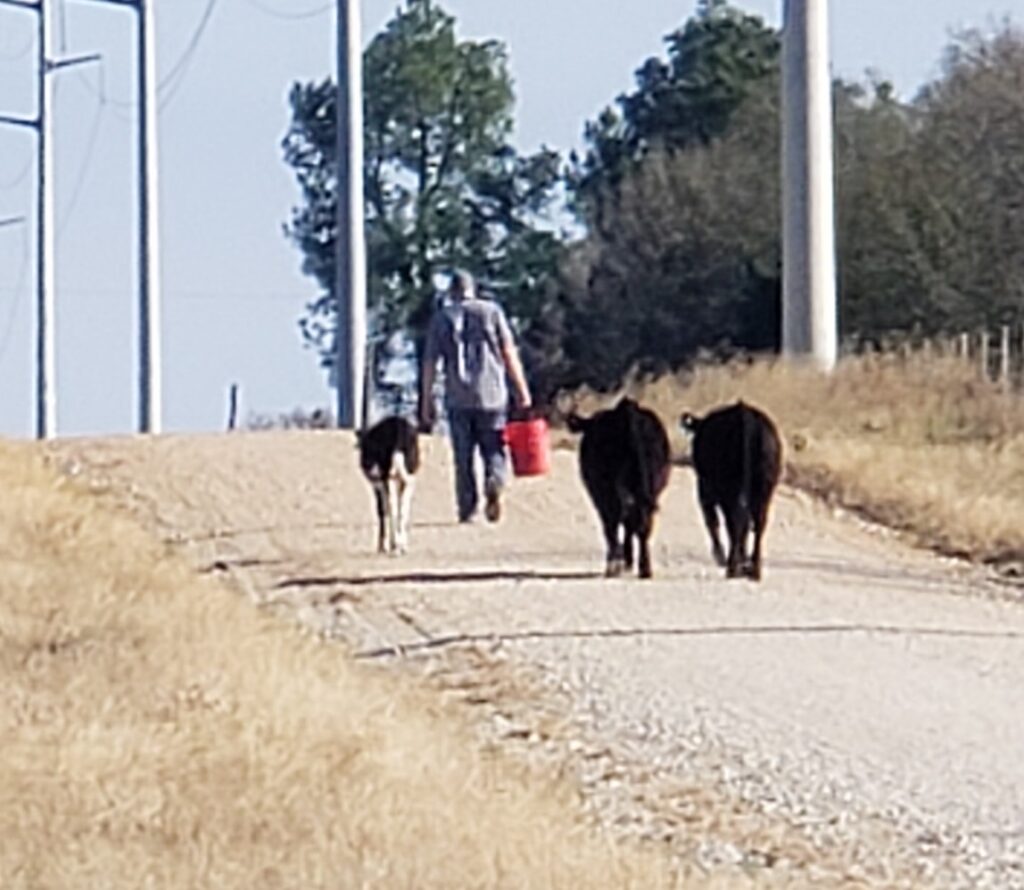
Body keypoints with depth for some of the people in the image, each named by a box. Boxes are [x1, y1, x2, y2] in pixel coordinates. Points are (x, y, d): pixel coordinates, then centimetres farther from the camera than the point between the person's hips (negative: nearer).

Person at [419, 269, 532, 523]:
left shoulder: (441, 317, 7)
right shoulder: (491, 311, 6)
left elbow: (429, 363, 4)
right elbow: (509, 353, 1)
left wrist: (426, 403, 8)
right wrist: (522, 390, 5)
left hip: (458, 399, 0)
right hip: (491, 396, 0)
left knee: (464, 458, 6)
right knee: (494, 452, 6)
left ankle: (467, 509, 0)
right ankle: (494, 483, -22)